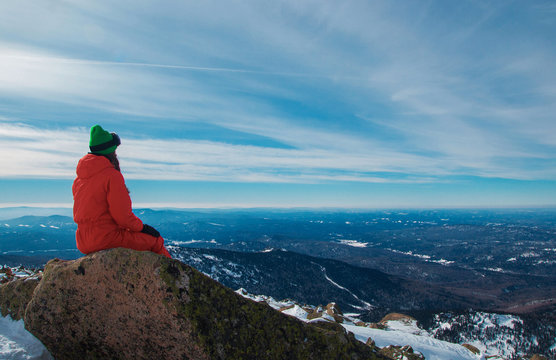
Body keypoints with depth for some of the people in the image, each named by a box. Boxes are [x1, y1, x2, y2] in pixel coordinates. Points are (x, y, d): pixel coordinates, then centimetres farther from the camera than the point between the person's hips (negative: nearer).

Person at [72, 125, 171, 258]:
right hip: (106, 238, -9)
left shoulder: (79, 178, 9)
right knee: (156, 242, 0)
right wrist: (141, 226, -1)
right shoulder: (112, 175, -17)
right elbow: (122, 215, -20)